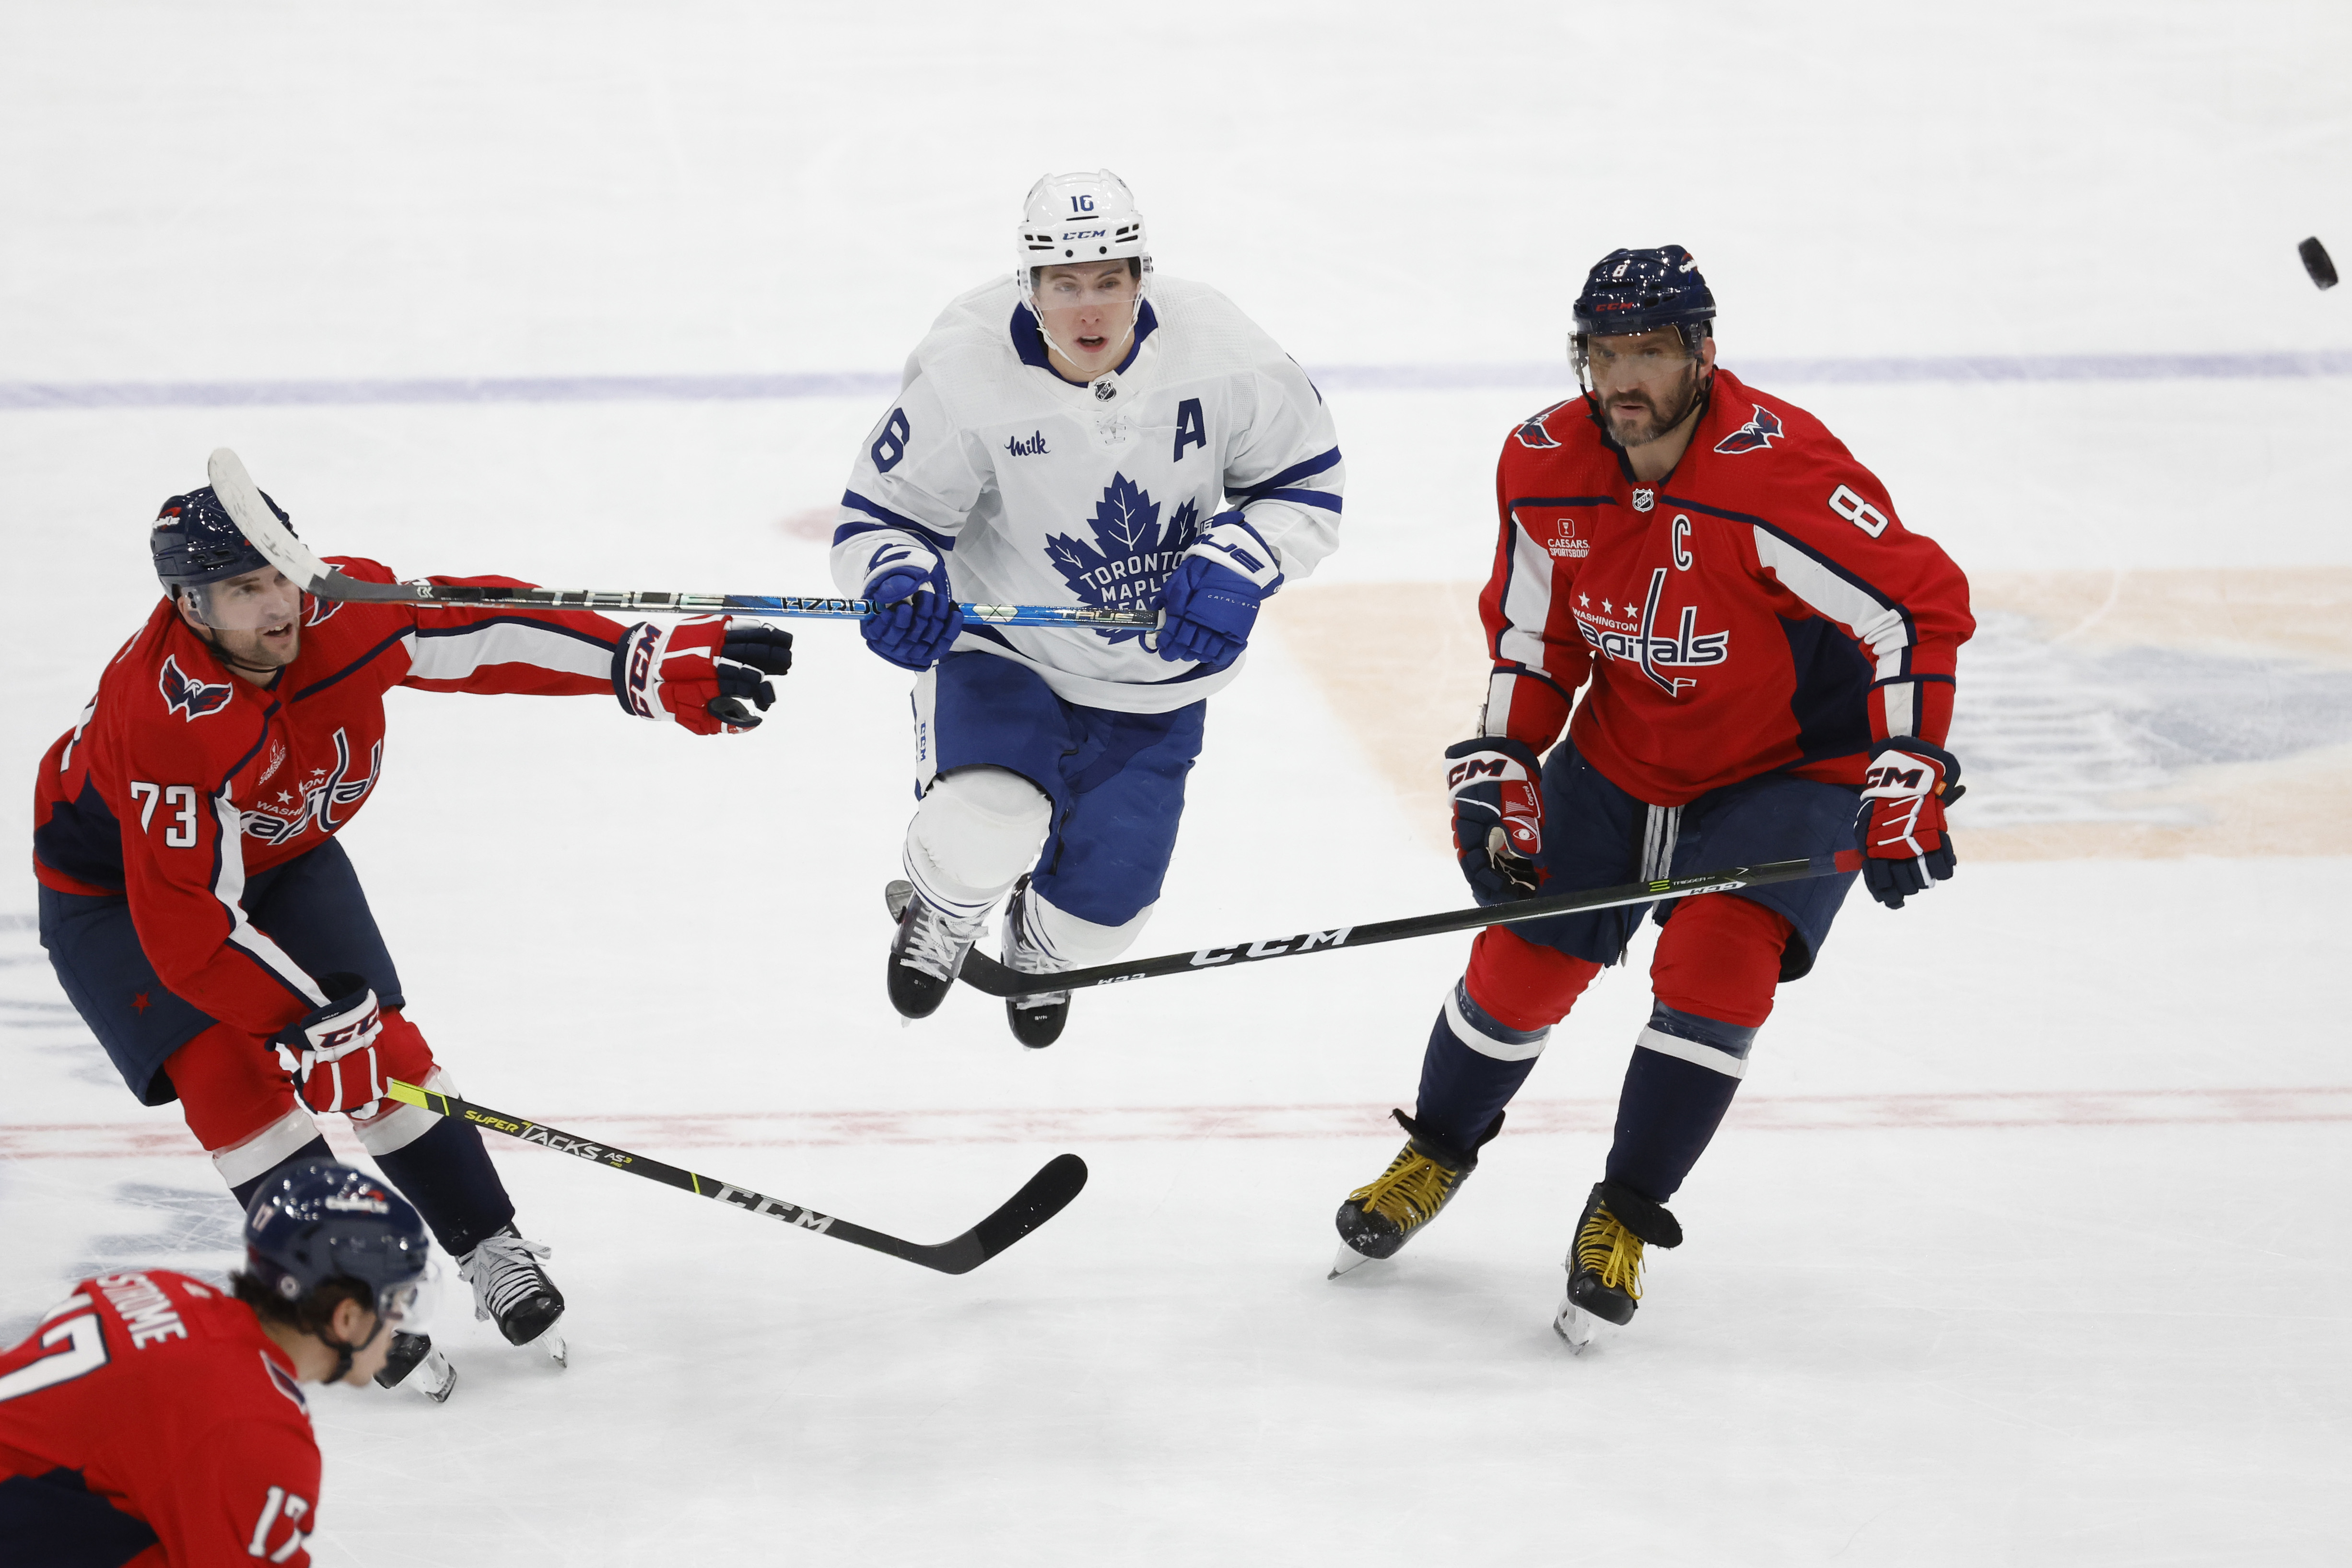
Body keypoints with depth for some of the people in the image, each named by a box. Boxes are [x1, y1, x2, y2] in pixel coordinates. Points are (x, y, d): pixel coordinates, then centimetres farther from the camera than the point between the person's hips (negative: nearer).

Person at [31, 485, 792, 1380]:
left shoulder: (341, 617, -25)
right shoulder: (168, 721, -40)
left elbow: (490, 635, -20)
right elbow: (188, 924, -38)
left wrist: (649, 665, -29)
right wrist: (315, 1021, -33)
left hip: (281, 854, 5)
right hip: (118, 891, -5)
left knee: (377, 1044, -3)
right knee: (230, 1068, -19)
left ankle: (493, 1255, 10)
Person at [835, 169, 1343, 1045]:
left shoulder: (1217, 353, -19)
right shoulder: (964, 376, -23)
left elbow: (1308, 488, -6)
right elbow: (877, 519, -12)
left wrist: (1235, 564, -24)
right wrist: (901, 579, -35)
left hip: (1153, 680, 2)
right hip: (1001, 646, -2)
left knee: (1103, 905, 4)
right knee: (985, 835, -29)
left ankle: (1045, 947, 47)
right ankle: (943, 908, 13)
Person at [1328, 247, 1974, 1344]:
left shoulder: (1779, 472, -30)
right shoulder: (1543, 469, -11)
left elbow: (1921, 607, -28)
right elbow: (1532, 632, 5)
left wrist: (1907, 788, -31)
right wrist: (1501, 765, -3)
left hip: (1791, 769, -5)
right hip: (1620, 755, 5)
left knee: (1713, 967, -23)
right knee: (1522, 960, 4)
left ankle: (1624, 1217, -5)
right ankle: (1437, 1154, 33)